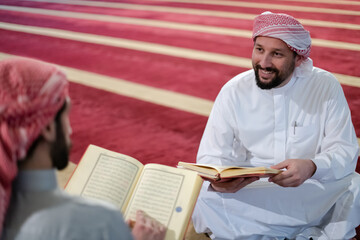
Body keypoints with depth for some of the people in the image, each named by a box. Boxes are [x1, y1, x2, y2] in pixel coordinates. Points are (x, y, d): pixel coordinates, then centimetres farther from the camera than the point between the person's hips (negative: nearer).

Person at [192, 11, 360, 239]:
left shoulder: (326, 87, -4)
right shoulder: (234, 91, -3)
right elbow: (213, 156, -4)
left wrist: (312, 167, -31)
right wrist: (217, 180, -30)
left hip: (311, 194, 0)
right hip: (249, 195, 0)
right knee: (200, 199, -29)